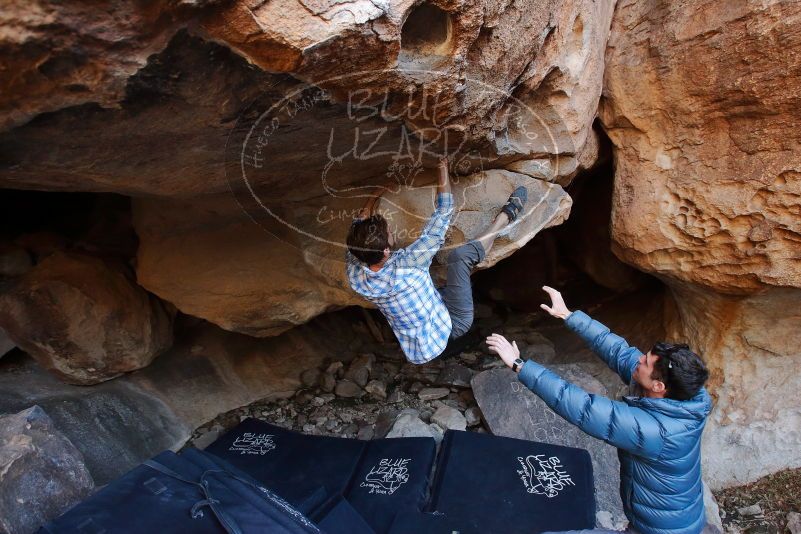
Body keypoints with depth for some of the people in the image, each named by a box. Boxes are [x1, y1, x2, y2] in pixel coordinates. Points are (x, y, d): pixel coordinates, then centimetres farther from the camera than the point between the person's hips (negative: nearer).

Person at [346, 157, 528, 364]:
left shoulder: (355, 276, -18)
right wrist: (444, 172, -13)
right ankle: (508, 213, 4)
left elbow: (357, 227, 4)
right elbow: (442, 215, -23)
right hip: (451, 324, -6)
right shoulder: (405, 265, -34)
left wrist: (373, 198, 13)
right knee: (460, 254, -16)